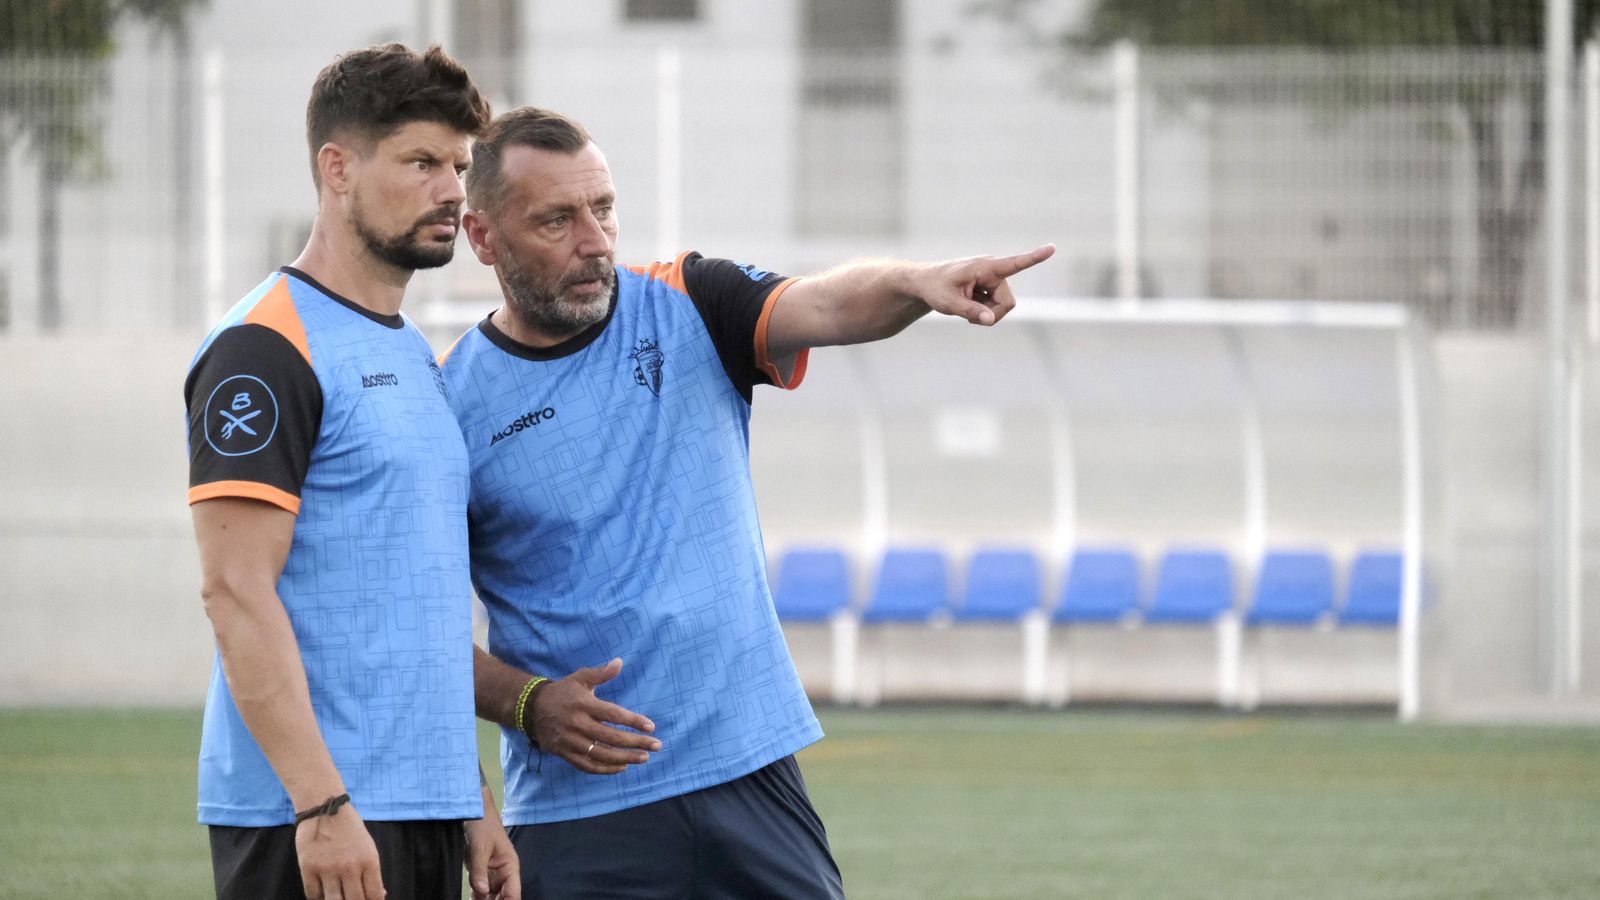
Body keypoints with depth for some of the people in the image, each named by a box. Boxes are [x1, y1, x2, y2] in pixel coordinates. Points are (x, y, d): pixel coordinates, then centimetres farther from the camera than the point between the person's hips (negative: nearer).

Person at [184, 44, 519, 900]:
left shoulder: (417, 356, 18)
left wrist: (477, 802, 17)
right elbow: (235, 590, -16)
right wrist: (321, 803, -22)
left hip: (427, 805, 9)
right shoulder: (266, 349, -9)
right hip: (315, 821, -8)